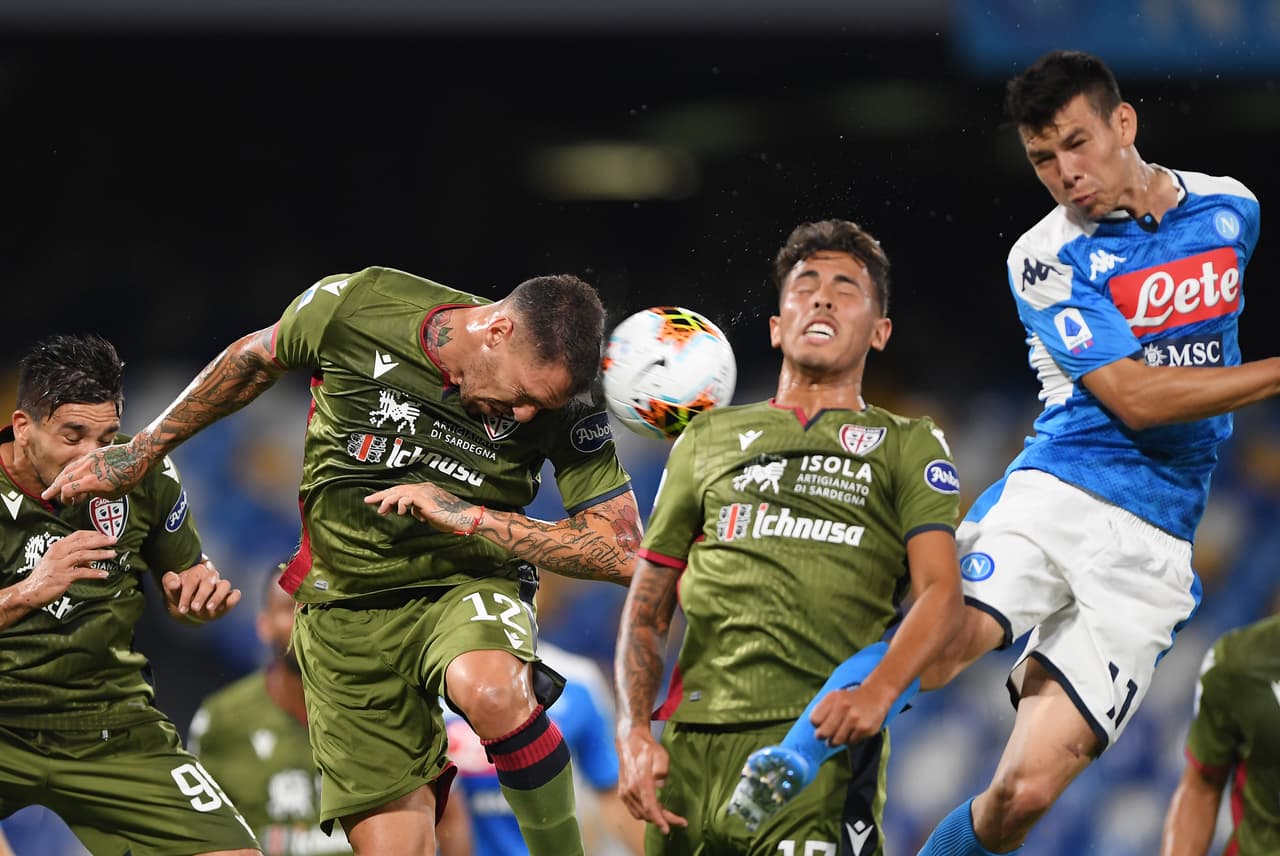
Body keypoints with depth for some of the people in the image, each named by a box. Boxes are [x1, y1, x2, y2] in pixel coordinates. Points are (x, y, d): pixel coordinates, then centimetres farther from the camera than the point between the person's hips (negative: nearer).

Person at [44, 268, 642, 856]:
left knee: (490, 690, -36)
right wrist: (139, 453, 15)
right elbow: (256, 358, 5)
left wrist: (469, 517, -23)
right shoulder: (355, 306, -16)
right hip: (345, 610, 1)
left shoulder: (560, 406, -16)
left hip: (464, 584, -1)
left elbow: (623, 553, -15)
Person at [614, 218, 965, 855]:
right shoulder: (709, 438, 23)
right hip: (695, 735, 3)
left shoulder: (909, 445, 17)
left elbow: (941, 591, 2)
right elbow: (647, 606, 20)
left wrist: (878, 691, -18)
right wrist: (632, 732, 3)